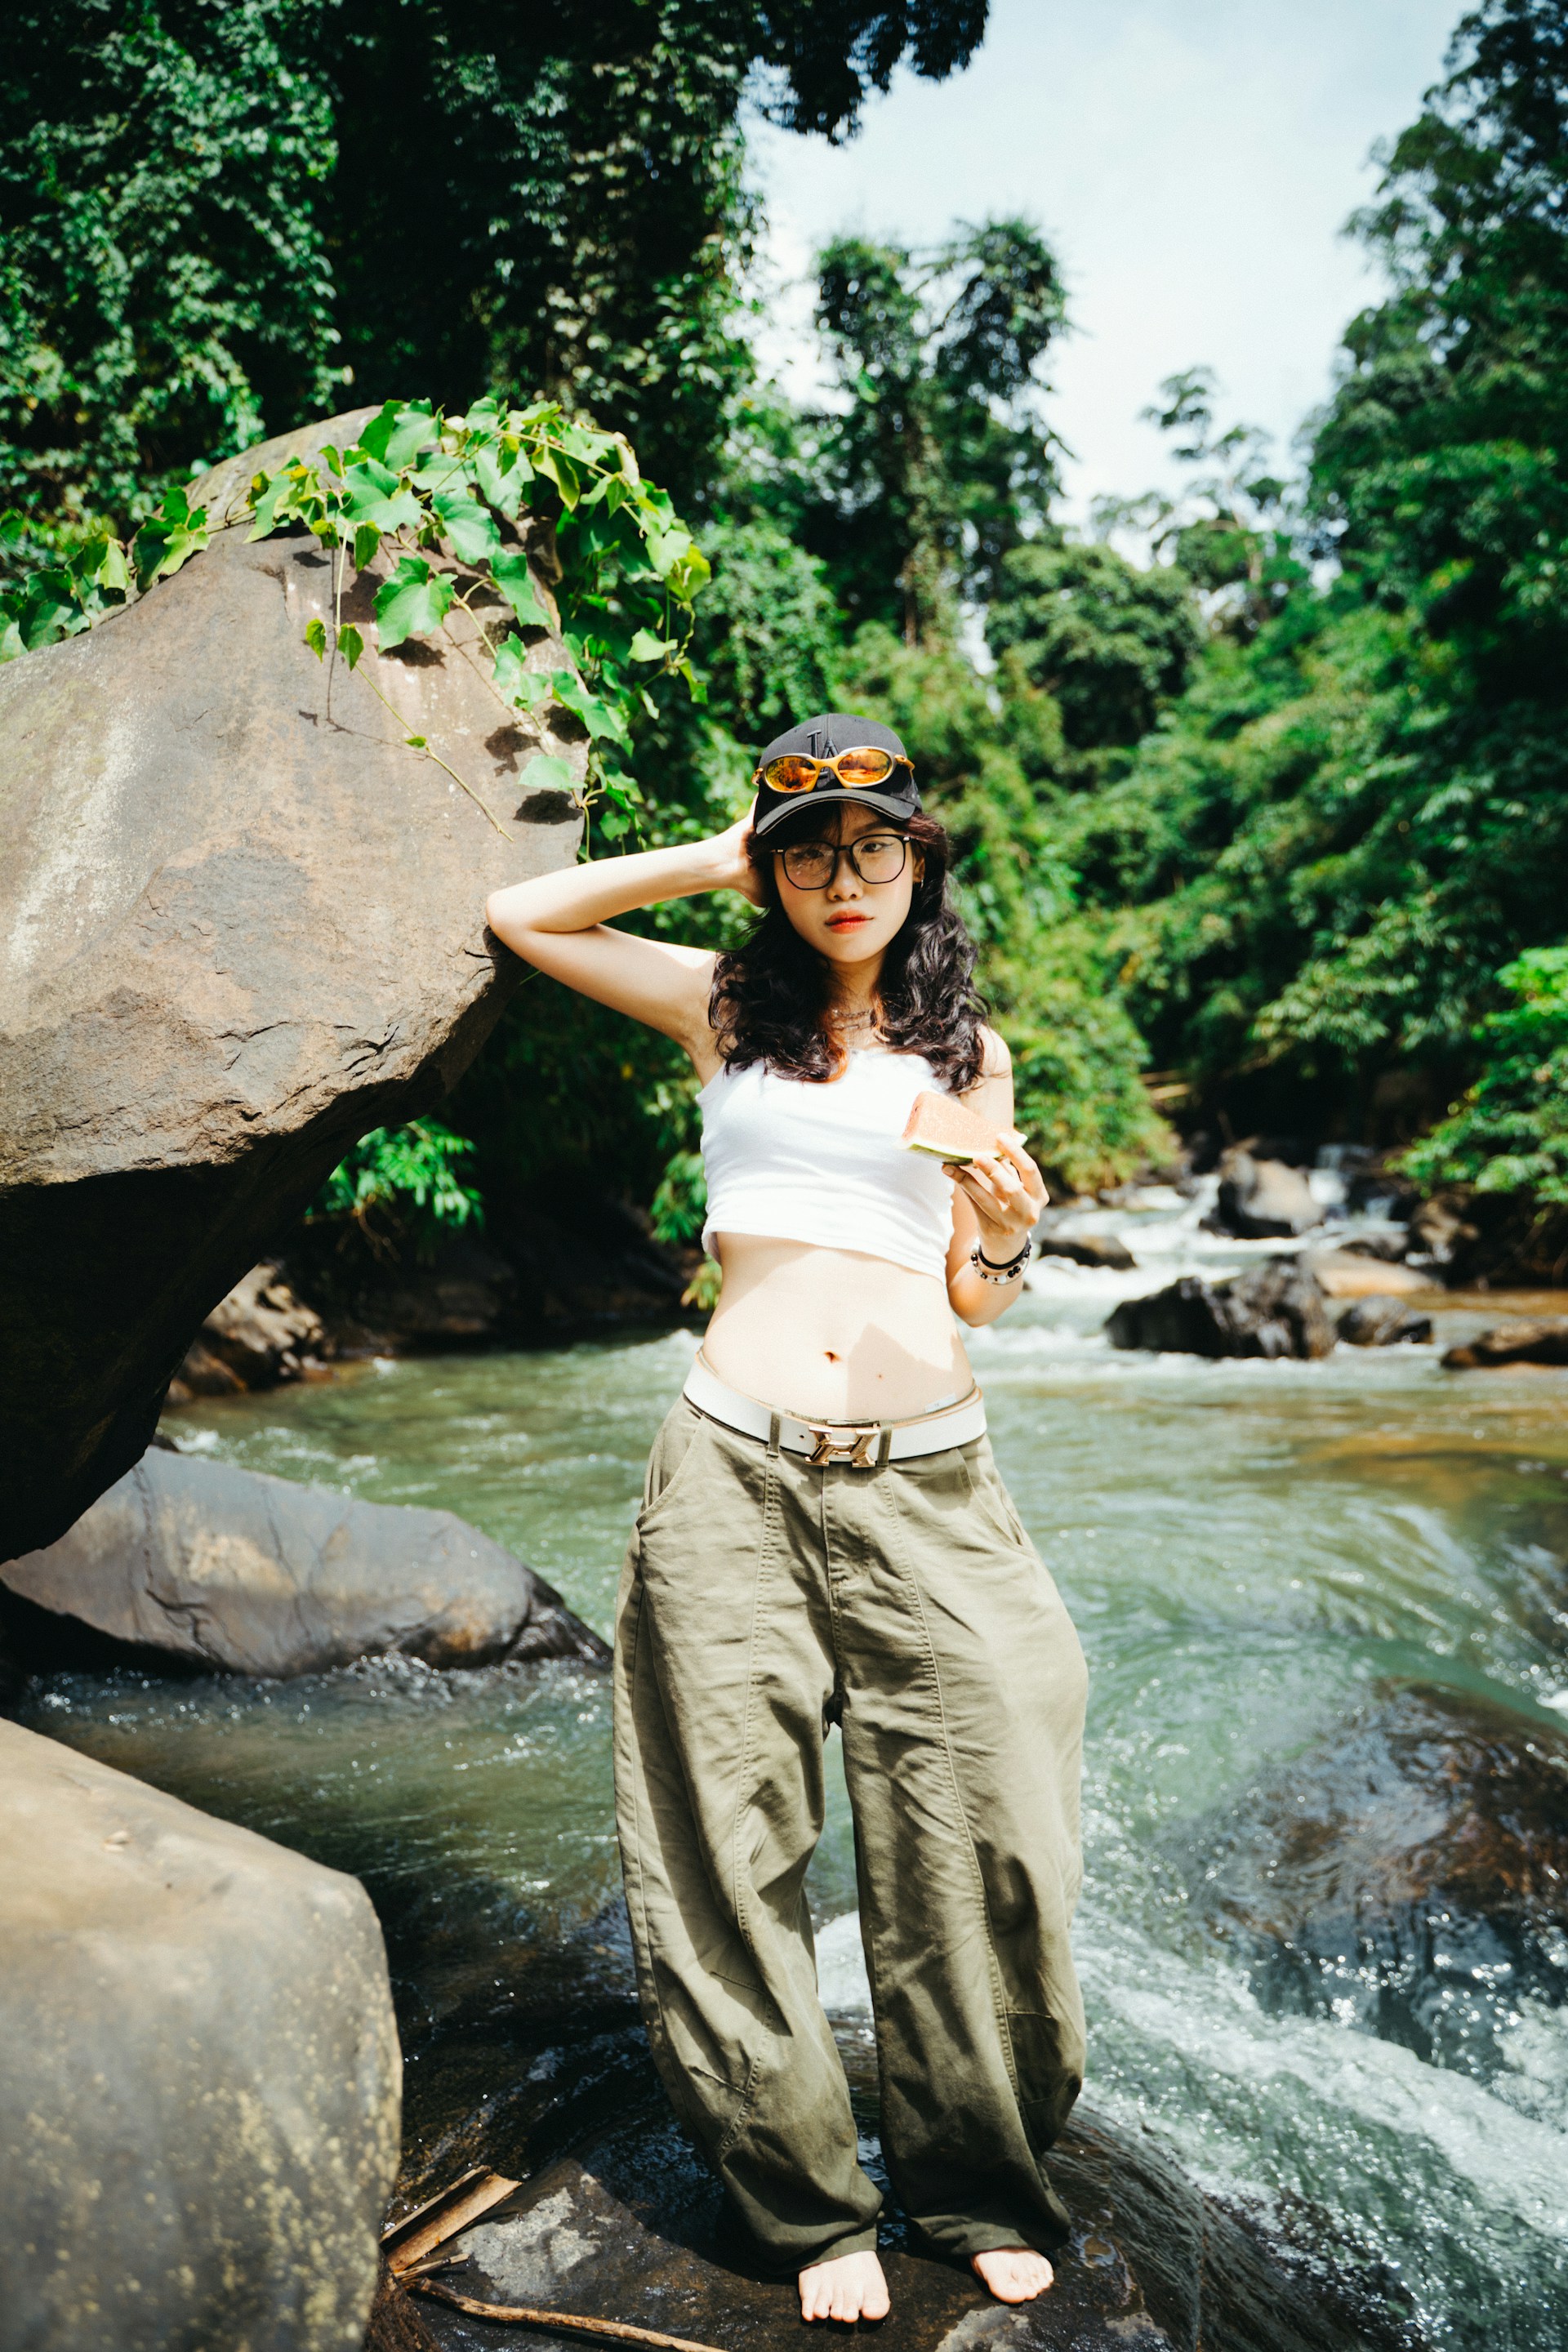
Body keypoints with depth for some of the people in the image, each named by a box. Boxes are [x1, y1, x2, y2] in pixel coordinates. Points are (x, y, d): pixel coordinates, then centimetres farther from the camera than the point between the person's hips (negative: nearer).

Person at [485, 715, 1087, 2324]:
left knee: (977, 1842, 4)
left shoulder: (967, 1049, 12)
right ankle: (807, 2200, 29)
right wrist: (715, 862, 10)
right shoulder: (726, 1009, 10)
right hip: (735, 1471, 0)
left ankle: (980, 2187, 30)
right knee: (738, 1851, 7)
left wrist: (1007, 1234, -11)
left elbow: (975, 1298, 12)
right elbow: (518, 916, 13)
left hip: (925, 1482, 1)